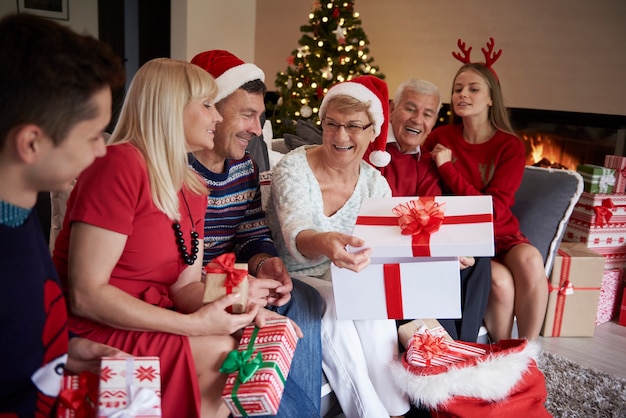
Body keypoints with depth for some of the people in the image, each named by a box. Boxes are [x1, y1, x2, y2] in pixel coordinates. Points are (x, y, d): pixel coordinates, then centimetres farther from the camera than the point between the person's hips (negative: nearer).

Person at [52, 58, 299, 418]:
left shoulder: (193, 188, 6)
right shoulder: (120, 166, -20)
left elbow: (185, 285, 3)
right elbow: (86, 294, -23)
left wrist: (237, 304, -17)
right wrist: (193, 324, -25)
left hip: (153, 325, 7)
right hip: (99, 332, -7)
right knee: (222, 352, -21)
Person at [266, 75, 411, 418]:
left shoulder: (374, 182, 0)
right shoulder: (293, 168, -16)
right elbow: (297, 237, -31)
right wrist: (323, 243, -56)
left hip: (344, 283, 4)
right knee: (333, 305, -32)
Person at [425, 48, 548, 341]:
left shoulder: (510, 146, -4)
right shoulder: (440, 138, 0)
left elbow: (492, 209, -12)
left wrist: (447, 168, -17)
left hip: (500, 234, 1)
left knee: (530, 261, -31)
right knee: (501, 280, -28)